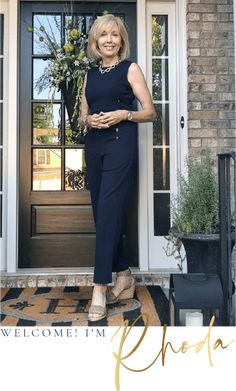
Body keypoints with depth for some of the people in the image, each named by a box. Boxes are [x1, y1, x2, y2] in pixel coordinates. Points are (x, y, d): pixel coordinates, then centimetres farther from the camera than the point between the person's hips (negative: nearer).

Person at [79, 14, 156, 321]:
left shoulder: (130, 69, 4)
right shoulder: (90, 74, 19)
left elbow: (150, 112, 1)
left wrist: (124, 114, -15)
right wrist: (89, 120, -3)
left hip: (120, 144, -6)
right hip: (94, 146, 6)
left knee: (108, 213, -13)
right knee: (102, 214, 6)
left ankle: (100, 290, -10)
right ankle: (124, 277, 20)